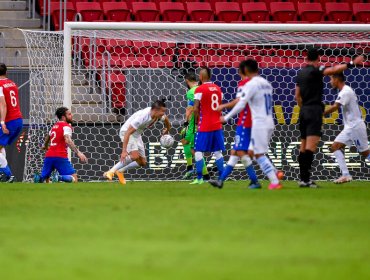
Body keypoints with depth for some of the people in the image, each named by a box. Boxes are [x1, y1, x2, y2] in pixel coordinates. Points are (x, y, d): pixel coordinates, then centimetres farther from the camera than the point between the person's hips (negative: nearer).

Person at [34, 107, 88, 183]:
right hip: (60, 157, -7)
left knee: (45, 178, 16)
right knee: (74, 179, -10)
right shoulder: (66, 126, -5)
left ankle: (38, 178, -18)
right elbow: (68, 140, -23)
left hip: (49, 156, 7)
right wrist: (78, 152, -32)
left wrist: (45, 146, 61)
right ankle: (59, 178, -39)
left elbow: (48, 136, 40)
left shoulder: (55, 125, 20)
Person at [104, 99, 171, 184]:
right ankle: (111, 172, -24)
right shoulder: (142, 117, -35)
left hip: (137, 135, 8)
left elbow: (166, 119, 16)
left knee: (142, 163, 5)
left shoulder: (159, 115, -12)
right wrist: (124, 151, -40)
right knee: (135, 156, -30)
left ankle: (120, 171, 21)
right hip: (126, 132, -8)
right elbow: (128, 133, -36)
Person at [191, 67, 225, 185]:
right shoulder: (218, 89, 8)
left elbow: (196, 109, -13)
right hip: (217, 125, 6)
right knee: (218, 152, 10)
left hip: (204, 126, -6)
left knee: (198, 151, 0)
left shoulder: (200, 89, -11)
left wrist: (197, 122, 1)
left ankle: (199, 178, -8)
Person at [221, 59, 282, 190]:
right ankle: (275, 173, 4)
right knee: (252, 152, 14)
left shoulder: (250, 85, -12)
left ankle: (275, 182, -8)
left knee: (259, 154, -3)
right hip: (269, 122, 8)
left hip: (259, 124, -8)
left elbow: (240, 105, -16)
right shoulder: (266, 83, 14)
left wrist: (226, 118, -6)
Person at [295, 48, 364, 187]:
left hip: (304, 111, 9)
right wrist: (352, 63, -23)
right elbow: (333, 70, -23)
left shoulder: (301, 73, 14)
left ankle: (303, 178, 12)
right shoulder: (315, 71, -10)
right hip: (314, 110, -9)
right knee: (311, 145, -14)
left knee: (303, 147, 11)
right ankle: (306, 179, -22)